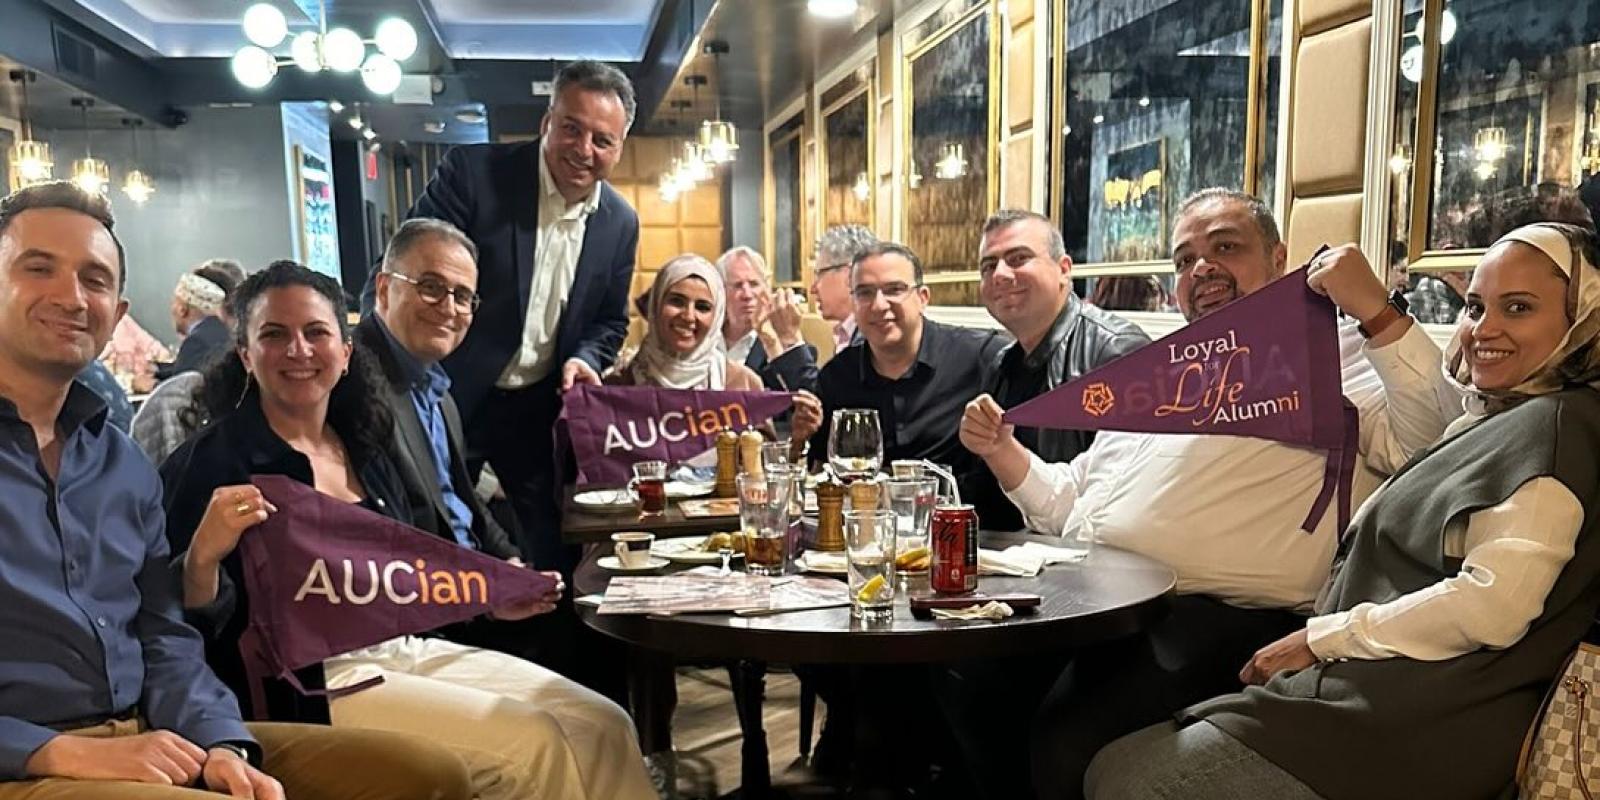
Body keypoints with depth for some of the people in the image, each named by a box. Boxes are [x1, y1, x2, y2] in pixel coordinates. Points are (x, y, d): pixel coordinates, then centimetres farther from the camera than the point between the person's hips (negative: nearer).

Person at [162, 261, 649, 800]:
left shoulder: (364, 450, 12)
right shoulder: (216, 462, -8)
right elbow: (196, 630, -13)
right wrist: (203, 555, -31)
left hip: (409, 649, 7)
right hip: (312, 686, -7)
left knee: (603, 725, -6)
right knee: (533, 742, -20)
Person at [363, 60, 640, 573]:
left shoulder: (620, 223, 1)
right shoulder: (473, 173, -13)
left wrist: (585, 359, -9)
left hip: (540, 409, 3)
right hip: (449, 396, -3)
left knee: (559, 548, 11)